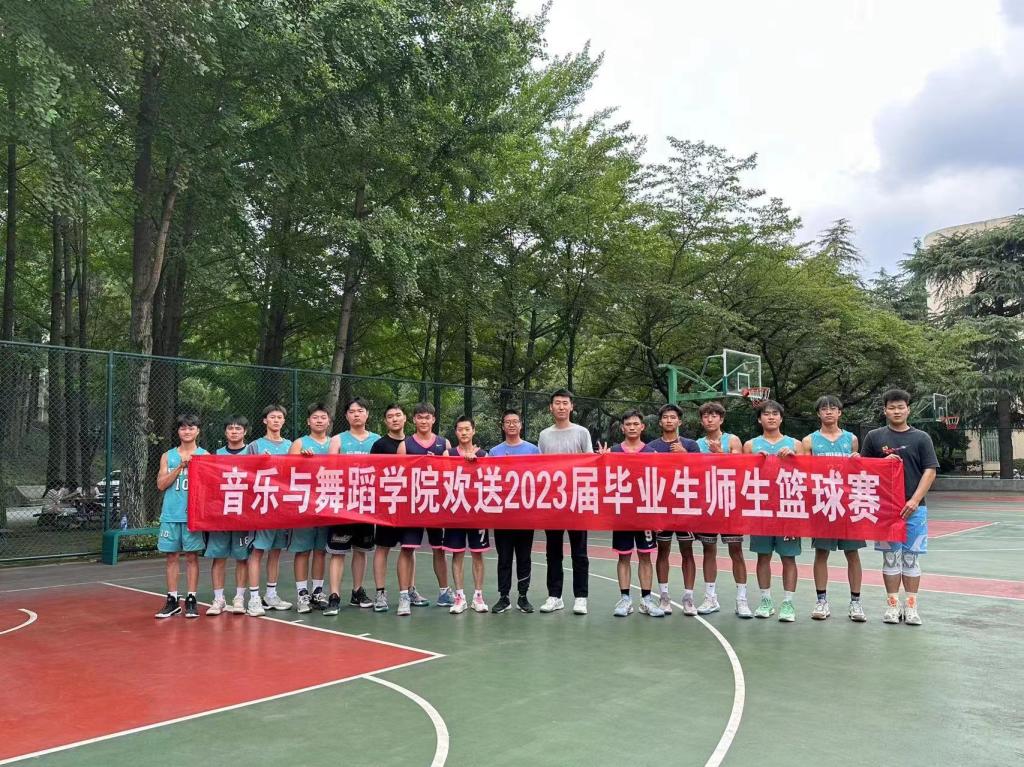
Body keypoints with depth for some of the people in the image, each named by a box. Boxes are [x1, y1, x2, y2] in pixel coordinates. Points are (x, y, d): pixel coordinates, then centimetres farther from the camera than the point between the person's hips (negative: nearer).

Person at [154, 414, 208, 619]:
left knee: (192, 556, 1)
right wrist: (180, 467, -9)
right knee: (171, 556, 5)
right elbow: (161, 484, 0)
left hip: (194, 513, -2)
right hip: (171, 514, 2)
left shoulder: (204, 456, 5)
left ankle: (191, 599, 7)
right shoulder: (168, 456, 10)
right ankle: (172, 600, 12)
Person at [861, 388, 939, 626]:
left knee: (911, 557, 5)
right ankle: (892, 605, 12)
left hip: (914, 508, 0)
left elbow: (930, 471, -1)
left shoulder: (921, 438, 4)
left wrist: (914, 500, -11)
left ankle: (911, 606, 12)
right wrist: (884, 462, -9)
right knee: (890, 557, 5)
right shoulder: (874, 436, 7)